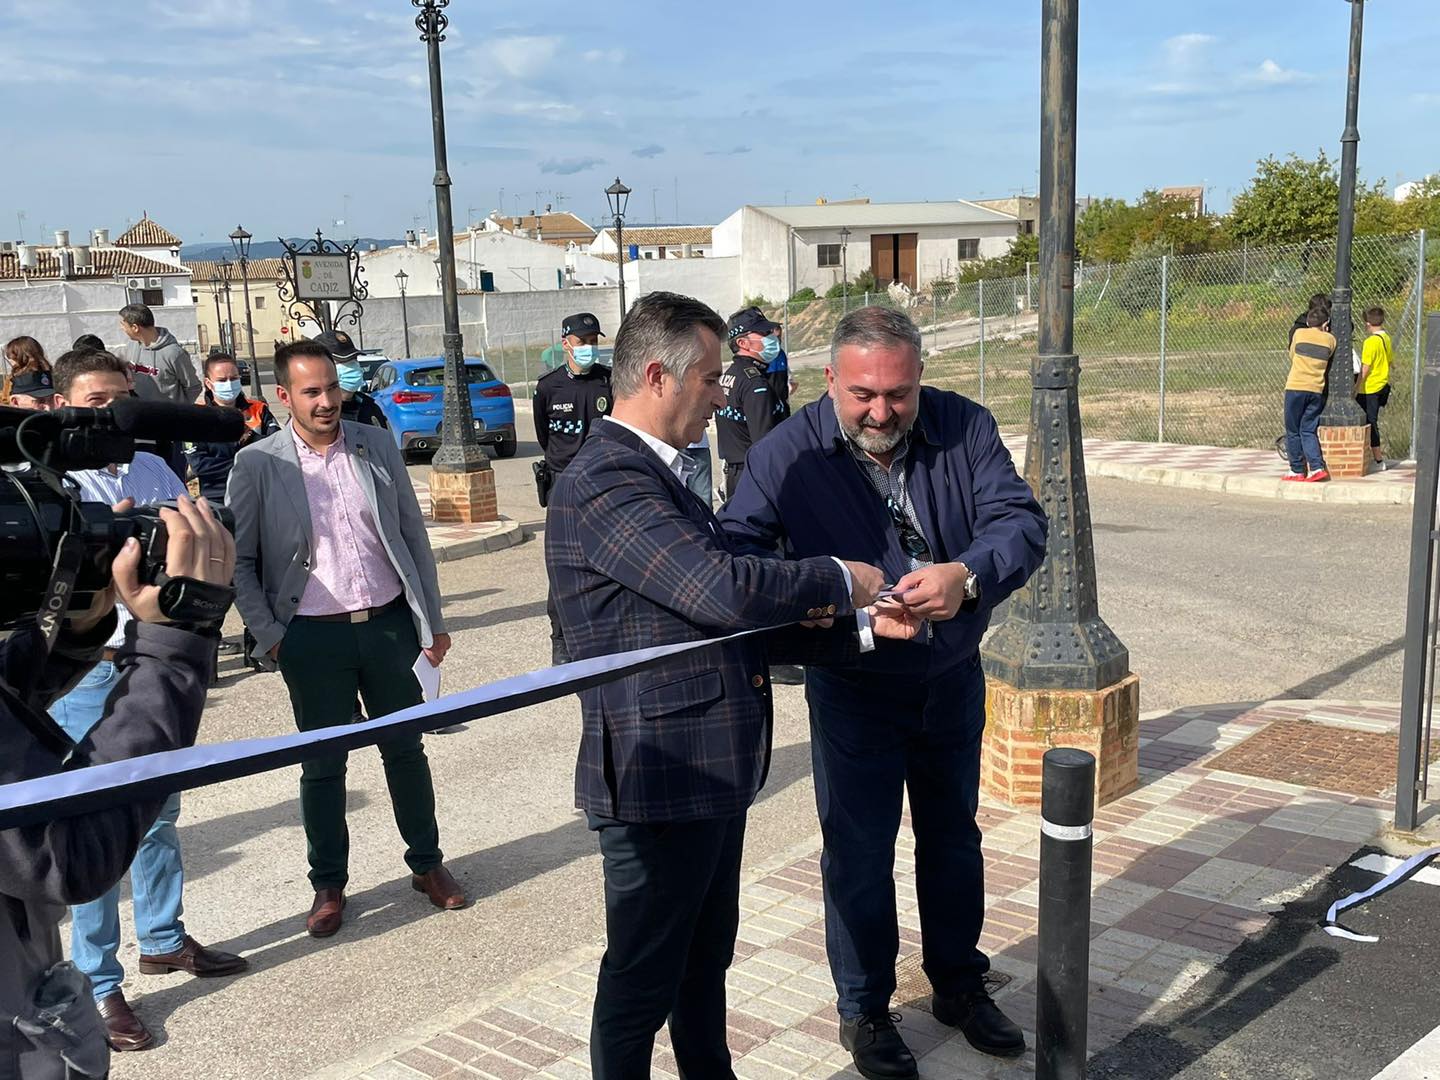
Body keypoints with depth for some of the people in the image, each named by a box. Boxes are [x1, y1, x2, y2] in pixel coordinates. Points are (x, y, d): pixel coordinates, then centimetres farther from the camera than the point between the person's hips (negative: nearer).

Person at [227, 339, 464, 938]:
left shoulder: (377, 446, 2)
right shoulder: (257, 465, -6)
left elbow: (413, 535, 7)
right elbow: (238, 560, 0)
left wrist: (433, 619, 7)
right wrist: (269, 636, -6)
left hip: (389, 623, 2)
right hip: (313, 637, -2)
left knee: (406, 750, 14)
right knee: (322, 766, 9)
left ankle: (427, 865, 30)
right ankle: (328, 885, 26)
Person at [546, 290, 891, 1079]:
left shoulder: (657, 474, 13)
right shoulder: (605, 482, -22)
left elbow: (724, 612, 15)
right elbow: (727, 590, -31)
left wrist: (856, 622, 3)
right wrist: (839, 580, -14)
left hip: (709, 773, 10)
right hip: (656, 780, -10)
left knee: (705, 958, 24)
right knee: (642, 978, 7)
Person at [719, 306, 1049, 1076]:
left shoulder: (965, 428, -12)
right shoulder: (786, 454, -18)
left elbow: (1021, 520, -19)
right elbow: (736, 547, -26)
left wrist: (968, 576, -41)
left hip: (952, 679, 3)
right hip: (852, 690, -3)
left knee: (952, 837, 19)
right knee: (859, 852, 7)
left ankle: (958, 985, 41)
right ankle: (863, 1010, 28)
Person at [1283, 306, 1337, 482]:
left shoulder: (1299, 334, 2)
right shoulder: (1330, 339, 5)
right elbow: (1328, 360, 17)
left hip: (1295, 388, -2)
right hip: (1317, 390, 2)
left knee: (1293, 432, 7)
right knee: (1309, 431, 9)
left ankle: (1297, 470, 8)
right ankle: (1317, 467, -4)